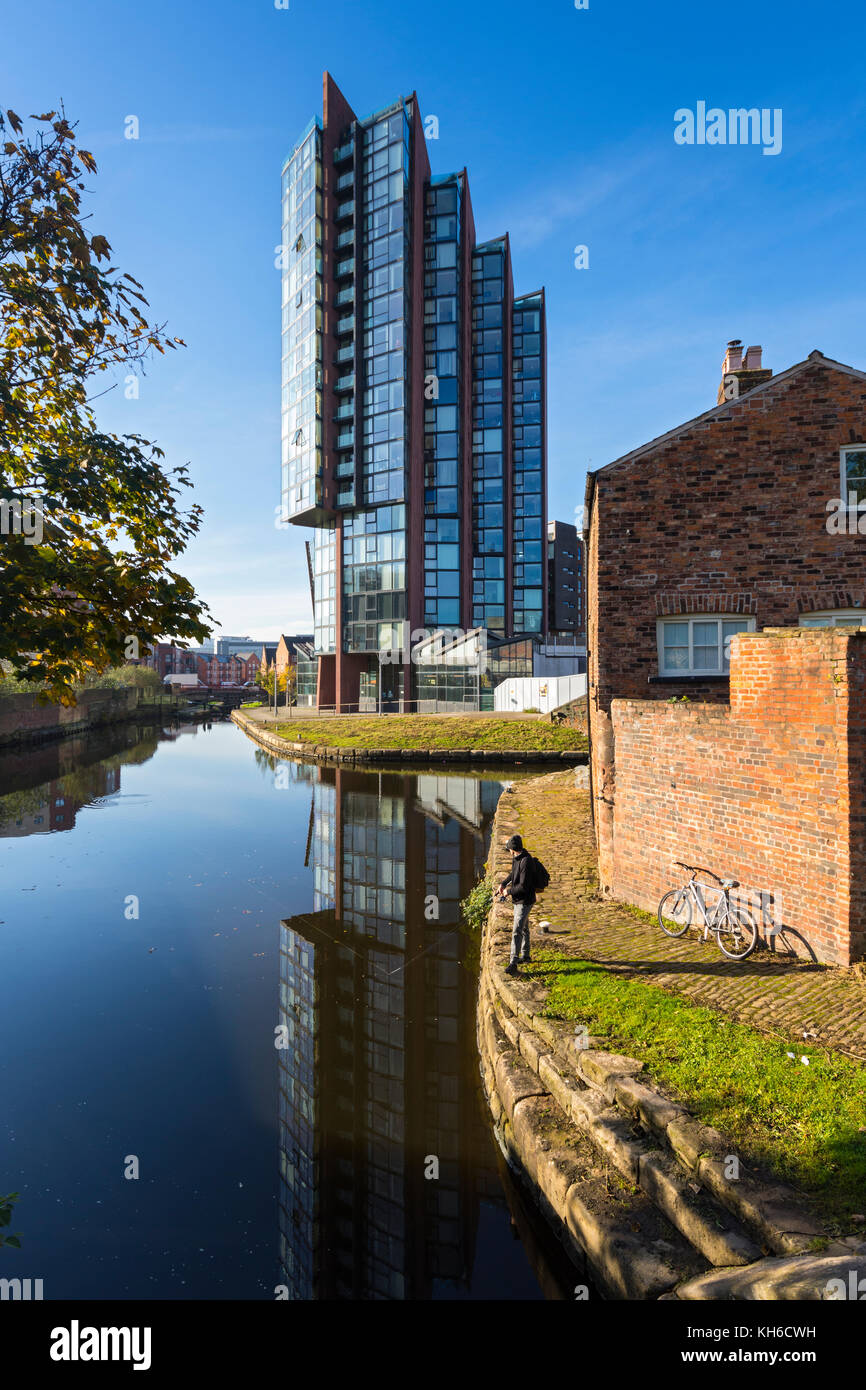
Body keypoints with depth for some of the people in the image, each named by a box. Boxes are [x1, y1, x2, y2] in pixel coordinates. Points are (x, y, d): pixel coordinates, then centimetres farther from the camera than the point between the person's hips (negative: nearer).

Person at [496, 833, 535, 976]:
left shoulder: (526, 862, -26)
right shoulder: (517, 858, 4)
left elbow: (523, 886, -27)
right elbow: (513, 873, 24)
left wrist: (508, 891, -15)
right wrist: (503, 883, 11)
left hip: (524, 901, -10)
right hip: (519, 900, 10)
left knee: (517, 932, -13)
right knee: (524, 928, 22)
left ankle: (513, 964, -15)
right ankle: (525, 957, 37)